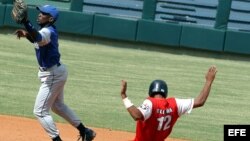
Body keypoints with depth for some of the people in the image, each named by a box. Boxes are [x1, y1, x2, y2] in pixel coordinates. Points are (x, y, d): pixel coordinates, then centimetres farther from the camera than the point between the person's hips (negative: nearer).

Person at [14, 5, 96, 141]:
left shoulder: (48, 32, -26)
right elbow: (38, 40, 22)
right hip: (56, 70, 11)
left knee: (40, 111, -5)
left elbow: (38, 38, -49)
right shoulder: (49, 30, 4)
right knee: (57, 105, 26)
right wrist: (26, 34, 2)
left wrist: (25, 21, -62)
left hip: (52, 75, -11)